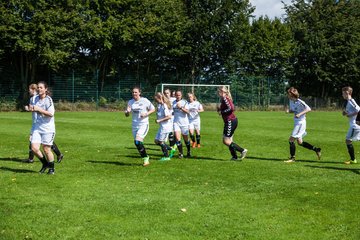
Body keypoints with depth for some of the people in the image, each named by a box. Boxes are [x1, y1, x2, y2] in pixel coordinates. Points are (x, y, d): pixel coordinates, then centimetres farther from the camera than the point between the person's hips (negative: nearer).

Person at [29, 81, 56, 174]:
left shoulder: (48, 100, -11)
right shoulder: (35, 98, 8)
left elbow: (51, 114, -19)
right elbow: (32, 108, 26)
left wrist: (39, 109, -21)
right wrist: (31, 108, 3)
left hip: (47, 128, -5)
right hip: (37, 127, 6)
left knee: (46, 149, 0)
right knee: (34, 148, -5)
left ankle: (52, 168, 21)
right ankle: (45, 163, 19)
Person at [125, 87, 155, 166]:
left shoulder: (145, 101, -6)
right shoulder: (130, 102, 5)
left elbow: (153, 109, 3)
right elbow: (127, 115, 7)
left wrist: (146, 113, -14)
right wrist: (127, 111, -17)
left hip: (143, 124, -5)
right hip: (135, 125, 5)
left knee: (138, 141, -20)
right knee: (137, 143, 6)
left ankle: (145, 158, -6)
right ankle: (145, 158, 21)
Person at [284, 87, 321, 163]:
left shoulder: (299, 102, -19)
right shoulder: (291, 101, 6)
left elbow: (308, 109, -22)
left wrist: (300, 114, -30)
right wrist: (289, 110, -1)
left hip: (301, 123, -9)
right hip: (296, 123, 9)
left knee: (291, 139, -9)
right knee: (300, 142, 14)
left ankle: (292, 158, 2)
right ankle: (316, 150, 25)